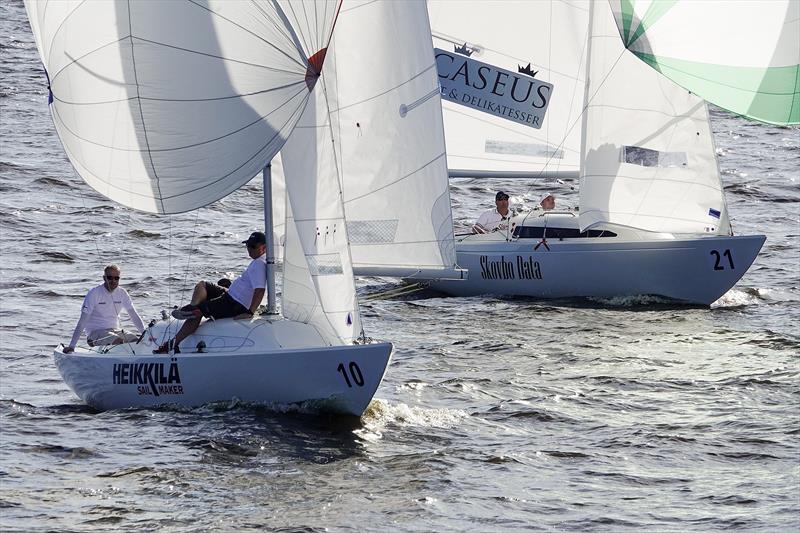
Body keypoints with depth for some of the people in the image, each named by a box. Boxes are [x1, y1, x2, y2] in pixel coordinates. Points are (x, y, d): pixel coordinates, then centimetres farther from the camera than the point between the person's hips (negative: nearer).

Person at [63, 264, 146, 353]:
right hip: (95, 333, -6)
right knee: (118, 341, -33)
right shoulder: (94, 294, -12)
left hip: (115, 330, 6)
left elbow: (134, 316, 8)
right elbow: (82, 322, -15)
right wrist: (71, 346, -20)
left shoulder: (122, 293, 5)